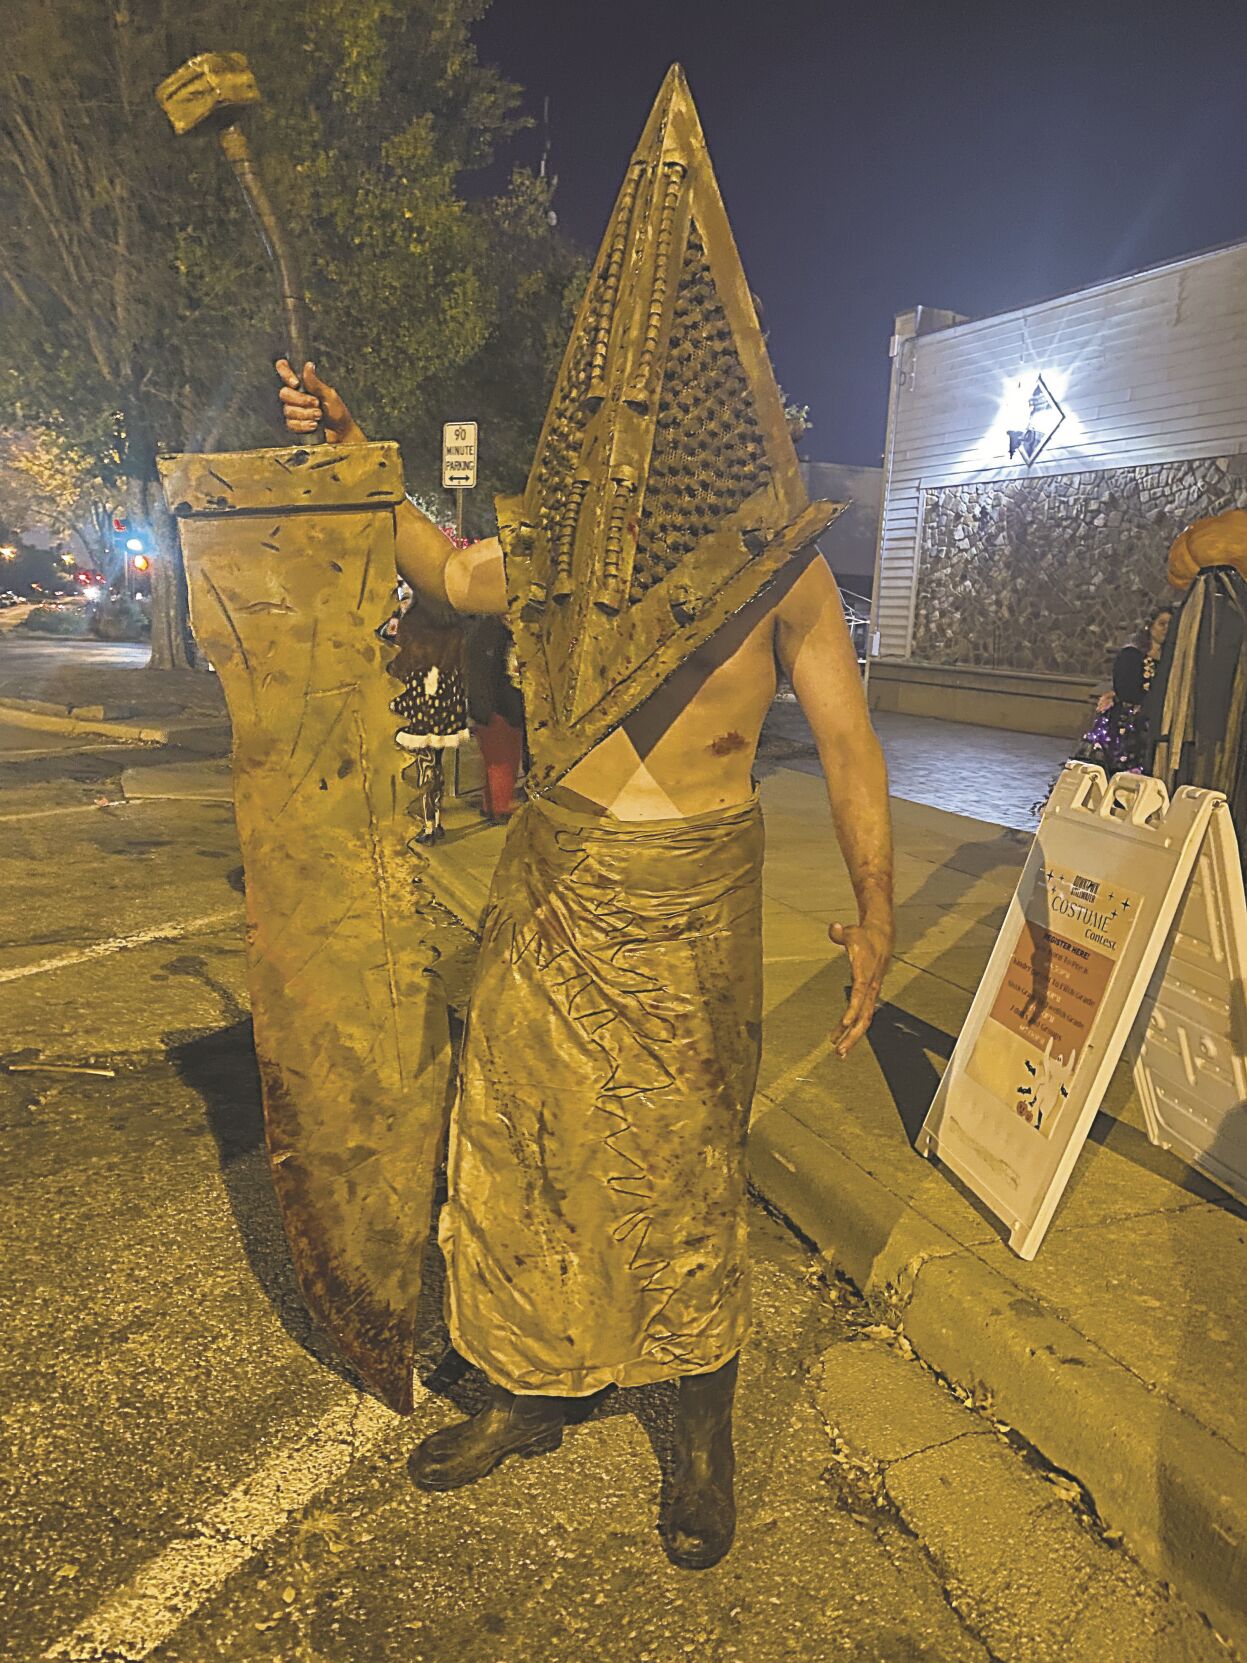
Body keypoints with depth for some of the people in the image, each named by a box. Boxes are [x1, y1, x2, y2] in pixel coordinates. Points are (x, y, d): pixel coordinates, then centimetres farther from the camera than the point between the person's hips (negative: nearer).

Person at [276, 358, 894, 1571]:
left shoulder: (775, 565, -4)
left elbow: (848, 745, -2)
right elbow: (445, 572, 21)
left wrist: (872, 914, -5)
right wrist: (356, 458, 11)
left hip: (687, 904, -4)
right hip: (550, 884, 4)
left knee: (682, 1172, 7)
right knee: (517, 1148, 11)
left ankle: (704, 1437, 33)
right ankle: (530, 1393, 37)